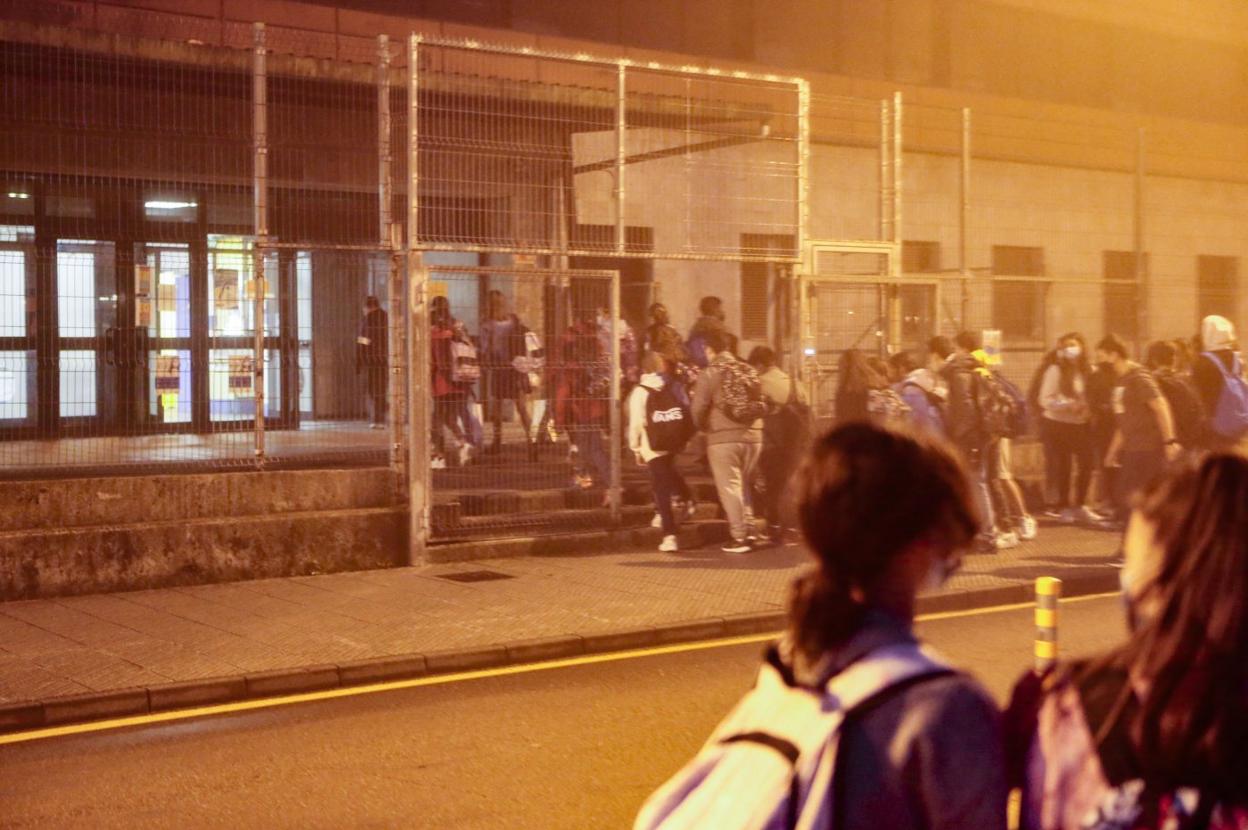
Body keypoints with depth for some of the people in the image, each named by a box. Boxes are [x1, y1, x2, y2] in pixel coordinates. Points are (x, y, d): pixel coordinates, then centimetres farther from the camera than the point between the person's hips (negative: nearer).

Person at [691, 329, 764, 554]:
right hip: (752, 435, 5)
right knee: (744, 484, 19)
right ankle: (749, 529, 17)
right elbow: (762, 405, 11)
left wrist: (704, 427, 10)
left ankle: (739, 537, 0)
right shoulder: (749, 371, 8)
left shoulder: (710, 374, -7)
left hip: (723, 438, -5)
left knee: (729, 487, 1)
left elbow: (699, 409, -9)